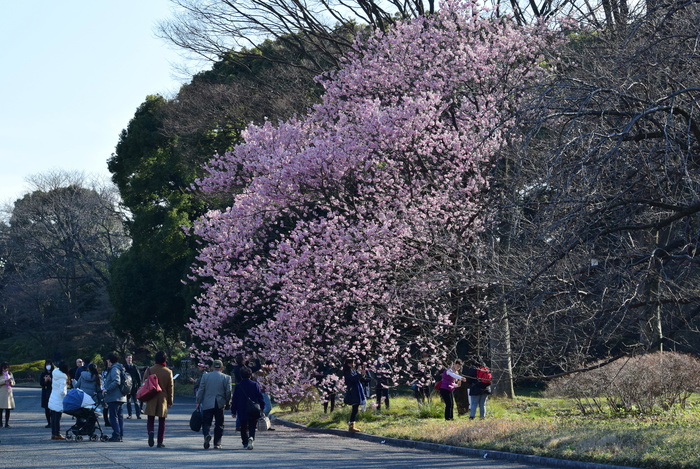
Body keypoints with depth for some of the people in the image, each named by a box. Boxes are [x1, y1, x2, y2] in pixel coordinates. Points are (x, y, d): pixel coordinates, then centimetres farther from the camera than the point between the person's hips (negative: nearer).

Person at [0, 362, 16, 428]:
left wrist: (11, 381, -6)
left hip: (9, 392, 3)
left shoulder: (10, 374, 14)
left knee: (8, 409, 0)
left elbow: (13, 383, 14)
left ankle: (7, 423, 4)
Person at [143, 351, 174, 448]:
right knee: (162, 421, 8)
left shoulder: (149, 370, -4)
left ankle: (151, 432, -24)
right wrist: (170, 401, 11)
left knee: (150, 419, 6)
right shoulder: (168, 372, -4)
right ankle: (160, 442, 7)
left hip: (151, 400, 0)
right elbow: (171, 387, 1)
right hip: (163, 399, 0)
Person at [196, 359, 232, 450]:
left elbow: (201, 390, 2)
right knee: (219, 424, 8)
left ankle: (207, 435, -25)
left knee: (206, 422, 3)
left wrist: (198, 402, 10)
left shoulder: (205, 376, 2)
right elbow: (228, 392, -1)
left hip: (207, 404, 0)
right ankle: (217, 443, 8)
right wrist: (228, 403, 11)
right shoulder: (226, 378, 0)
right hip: (220, 404, 0)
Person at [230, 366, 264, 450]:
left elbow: (234, 400, 2)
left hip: (242, 412, 0)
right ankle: (251, 437, -24)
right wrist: (262, 408, 7)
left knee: (244, 428, 12)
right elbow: (260, 397, -1)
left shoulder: (238, 386, 0)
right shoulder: (255, 385, -1)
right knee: (252, 427, 3)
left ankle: (245, 442, 9)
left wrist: (233, 411, 8)